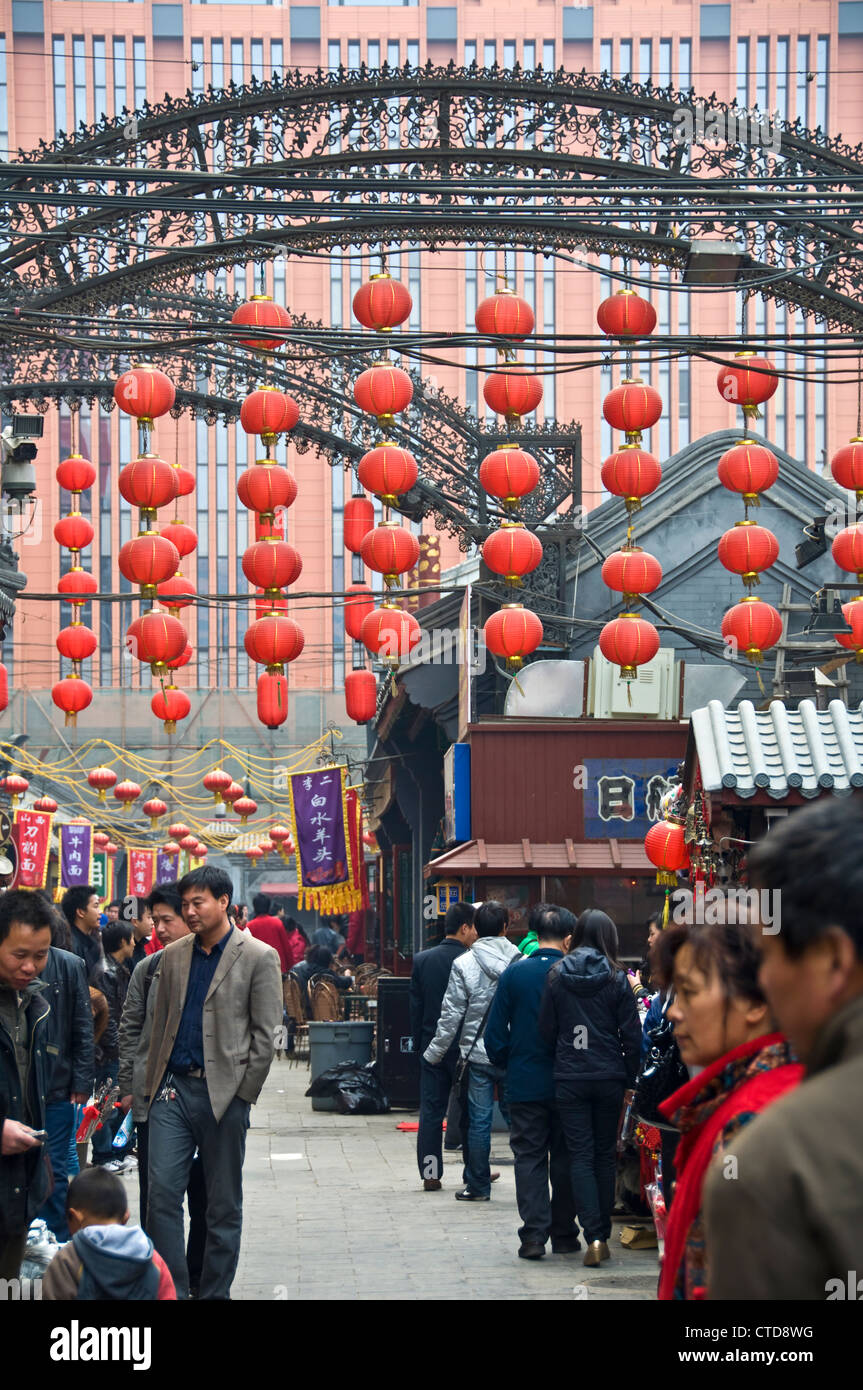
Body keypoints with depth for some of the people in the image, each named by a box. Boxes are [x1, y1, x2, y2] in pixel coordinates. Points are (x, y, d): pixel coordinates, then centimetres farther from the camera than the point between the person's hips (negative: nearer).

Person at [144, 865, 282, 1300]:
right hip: (173, 1087, 4)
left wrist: (243, 1094, -7)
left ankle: (215, 1293, 14)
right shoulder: (172, 956, 11)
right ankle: (172, 1290, 2)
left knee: (223, 1205, 5)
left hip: (223, 1093, -4)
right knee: (162, 1191, -5)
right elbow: (160, 1025, 16)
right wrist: (152, 1086, 9)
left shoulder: (259, 958, -3)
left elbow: (265, 1035, -4)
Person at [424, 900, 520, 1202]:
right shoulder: (521, 963, -4)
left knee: (479, 1120, 5)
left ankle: (478, 1185, 10)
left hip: (478, 1054, -1)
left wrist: (435, 1053, 6)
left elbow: (451, 1015, -4)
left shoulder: (463, 964, -6)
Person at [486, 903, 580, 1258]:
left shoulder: (514, 973, -5)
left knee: (529, 1157, 5)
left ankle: (533, 1235, -4)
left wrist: (505, 1063, 13)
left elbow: (495, 1032, -2)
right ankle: (564, 1235, 14)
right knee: (565, 1158, 10)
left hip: (525, 1083, 0)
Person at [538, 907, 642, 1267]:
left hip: (569, 1078, 0)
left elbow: (546, 1030, 4)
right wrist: (630, 1078, 6)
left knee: (581, 1156, 1)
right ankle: (602, 1236, 15)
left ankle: (594, 1236, -11)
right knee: (605, 1156, 11)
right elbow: (632, 1034, -3)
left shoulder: (557, 977, 0)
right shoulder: (616, 978, -4)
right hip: (609, 1077, 0)